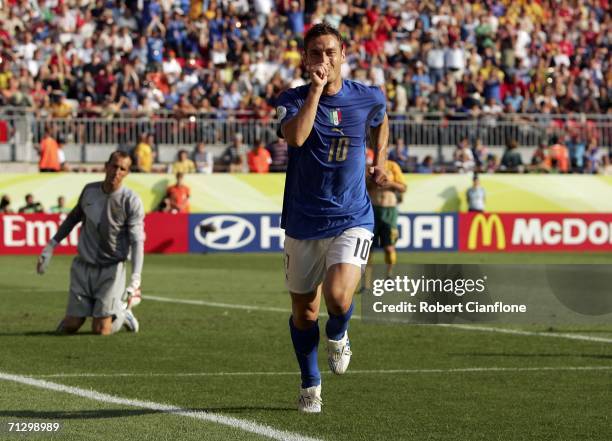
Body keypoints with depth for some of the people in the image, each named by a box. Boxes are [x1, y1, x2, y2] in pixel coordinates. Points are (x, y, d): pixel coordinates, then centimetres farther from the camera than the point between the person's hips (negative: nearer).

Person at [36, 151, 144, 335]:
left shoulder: (132, 201, -13)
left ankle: (122, 313, 24)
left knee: (101, 330, -10)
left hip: (111, 270, -4)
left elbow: (137, 241, -19)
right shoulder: (89, 190, 1)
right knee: (69, 327, 2)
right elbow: (73, 217, 19)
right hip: (83, 266, 4)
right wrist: (50, 246, 17)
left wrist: (135, 282, -30)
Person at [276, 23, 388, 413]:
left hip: (352, 220, -1)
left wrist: (380, 161, 15)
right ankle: (311, 385, 33)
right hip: (303, 222, 1)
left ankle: (338, 336, 13)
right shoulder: (293, 99, -5)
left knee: (338, 297, -24)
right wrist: (317, 88, -24)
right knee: (304, 311, 10)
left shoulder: (369, 98, 1)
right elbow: (296, 136, -28)